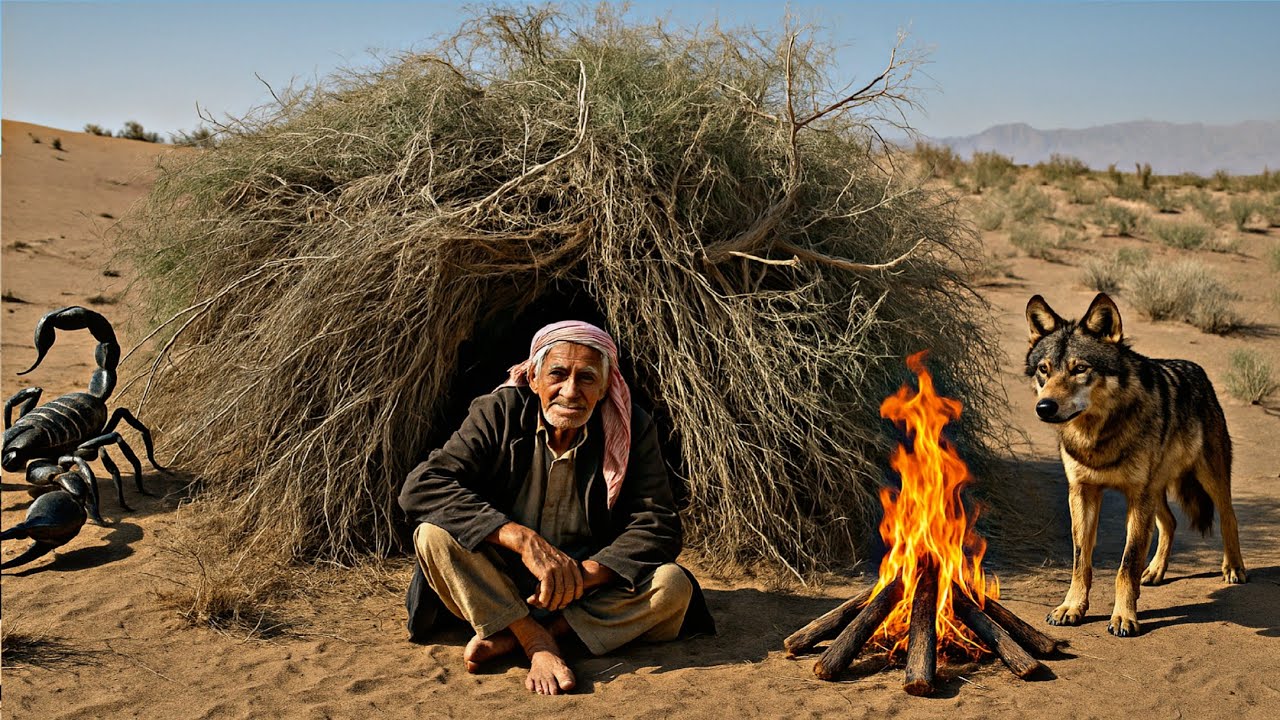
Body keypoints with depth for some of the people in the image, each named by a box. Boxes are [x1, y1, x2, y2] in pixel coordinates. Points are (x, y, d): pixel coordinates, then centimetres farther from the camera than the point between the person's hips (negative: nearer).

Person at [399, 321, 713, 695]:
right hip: (503, 587, -1)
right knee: (434, 534, -26)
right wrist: (522, 539, -33)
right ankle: (538, 642, -22)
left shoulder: (632, 429, -9)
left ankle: (506, 637, -23)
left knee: (673, 585, -26)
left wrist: (584, 575, -30)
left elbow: (658, 527, -13)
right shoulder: (499, 413, -12)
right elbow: (420, 486, -23)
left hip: (593, 586, 1)